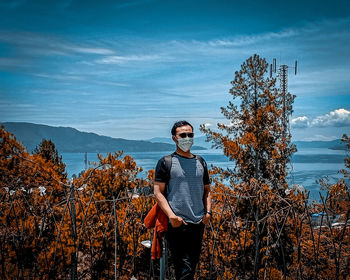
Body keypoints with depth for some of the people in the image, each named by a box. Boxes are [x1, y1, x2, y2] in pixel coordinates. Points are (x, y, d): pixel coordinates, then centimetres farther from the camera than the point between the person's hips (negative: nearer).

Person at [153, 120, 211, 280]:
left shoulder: (200, 162, 14)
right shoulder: (166, 162, -2)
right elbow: (158, 192, -6)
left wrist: (208, 211, 3)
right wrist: (171, 215, -19)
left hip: (198, 224, 6)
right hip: (176, 225, -6)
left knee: (192, 266, 14)